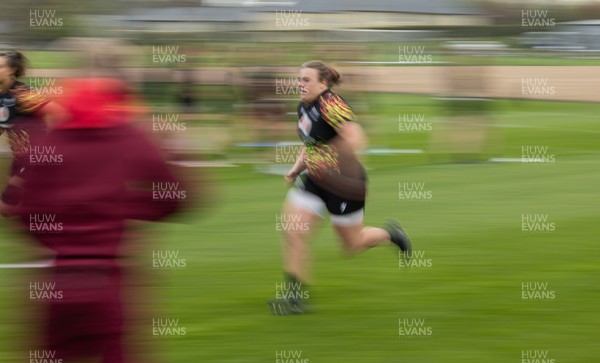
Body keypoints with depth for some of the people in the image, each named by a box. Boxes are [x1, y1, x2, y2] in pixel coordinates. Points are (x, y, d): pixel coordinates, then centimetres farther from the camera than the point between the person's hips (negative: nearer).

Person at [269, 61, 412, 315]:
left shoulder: (330, 104, -21)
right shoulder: (304, 108, 6)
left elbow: (355, 139, -30)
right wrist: (297, 168, 8)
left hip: (342, 183, -8)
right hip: (314, 181, 8)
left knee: (352, 244, 8)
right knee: (292, 232, -5)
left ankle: (389, 234, 39)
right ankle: (296, 298, 1)